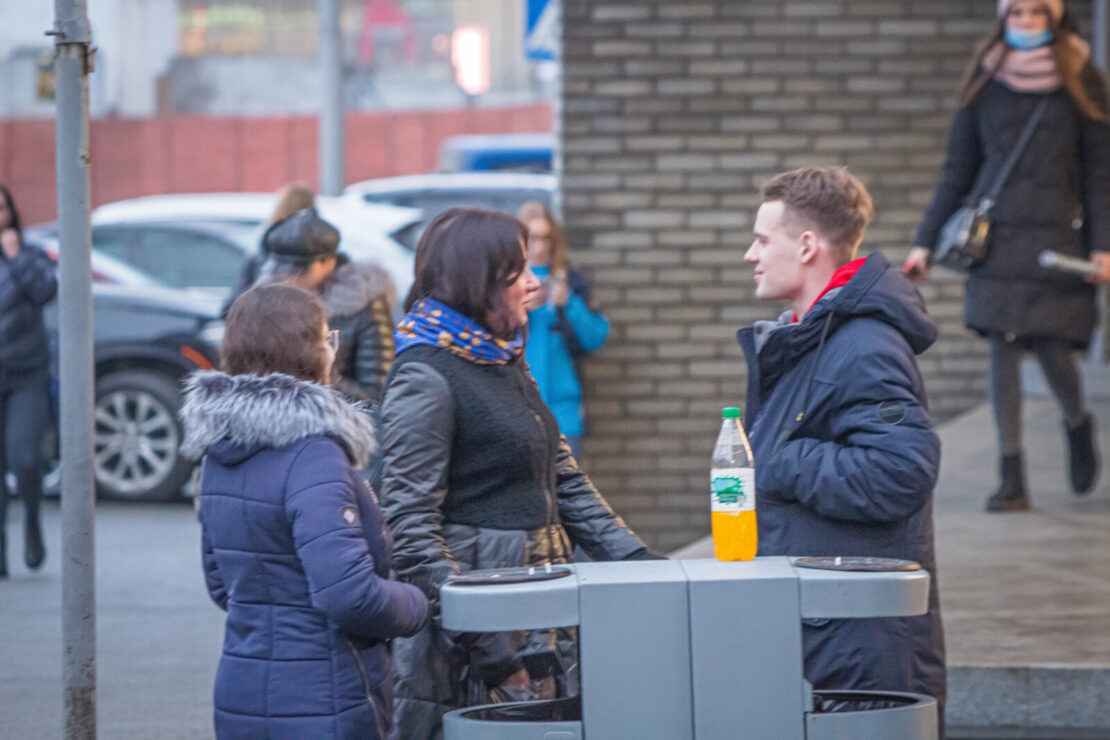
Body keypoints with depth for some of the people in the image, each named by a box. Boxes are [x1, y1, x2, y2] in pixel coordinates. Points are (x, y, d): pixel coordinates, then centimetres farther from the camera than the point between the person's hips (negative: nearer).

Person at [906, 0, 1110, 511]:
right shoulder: (986, 85, 7)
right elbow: (957, 172, 11)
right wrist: (925, 242, 7)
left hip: (1057, 237, -1)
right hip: (997, 235, 1)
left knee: (1053, 350, -6)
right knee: (1003, 351, -4)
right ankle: (1012, 480, 2)